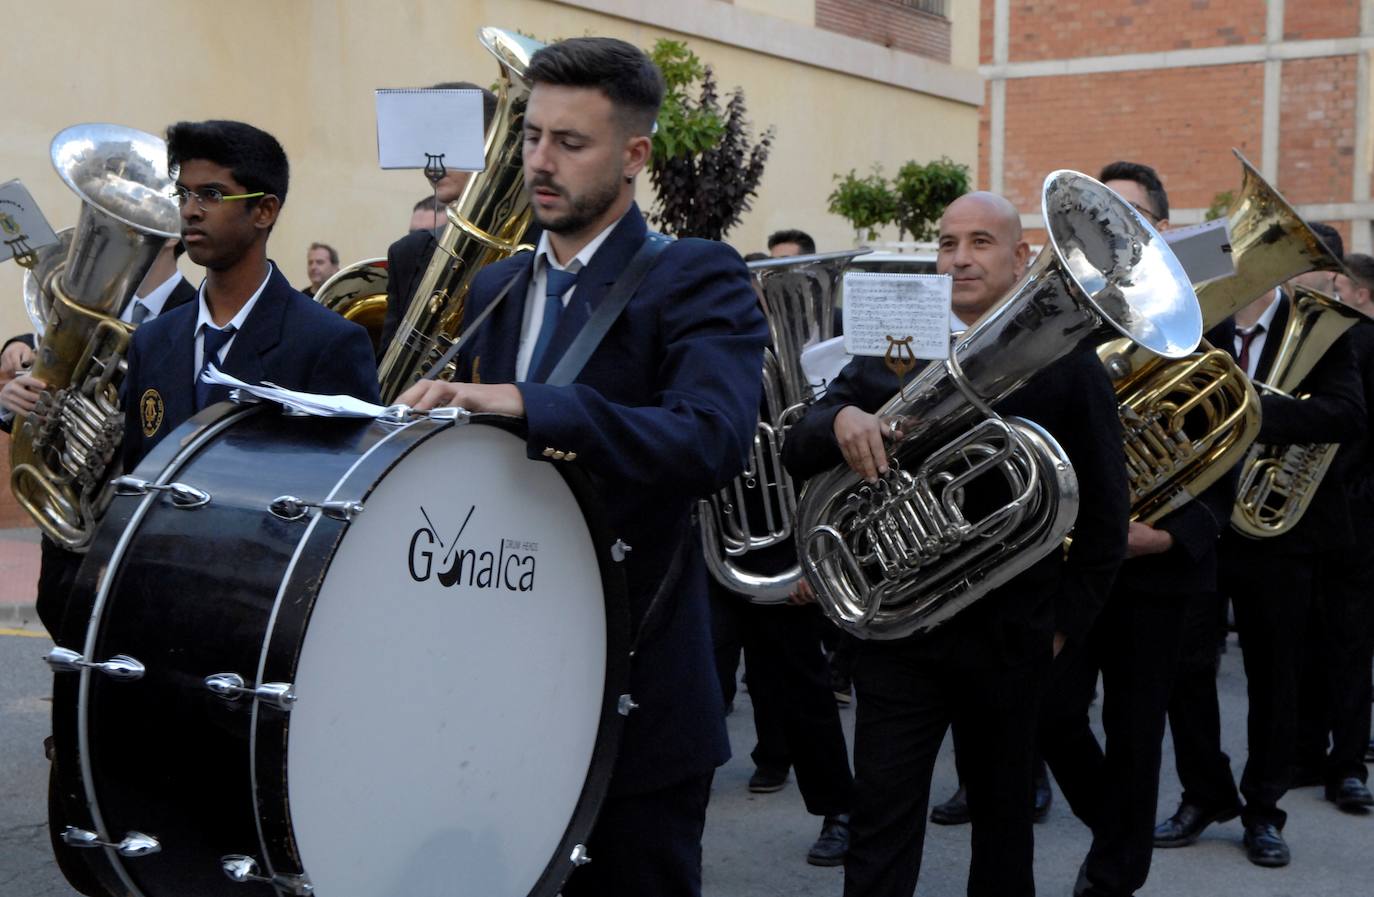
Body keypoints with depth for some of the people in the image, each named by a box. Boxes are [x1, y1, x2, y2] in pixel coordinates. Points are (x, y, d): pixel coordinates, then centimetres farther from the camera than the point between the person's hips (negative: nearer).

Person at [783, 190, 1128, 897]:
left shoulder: (1066, 362, -3)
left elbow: (1105, 511, 1)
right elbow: (797, 455, -4)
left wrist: (1066, 619, -1)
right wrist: (840, 417, -25)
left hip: (1011, 640, -1)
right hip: (898, 629, 1)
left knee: (1002, 815, 15)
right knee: (880, 826, -1)